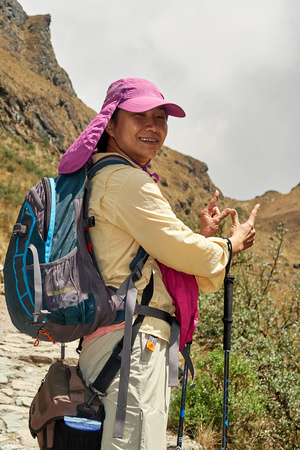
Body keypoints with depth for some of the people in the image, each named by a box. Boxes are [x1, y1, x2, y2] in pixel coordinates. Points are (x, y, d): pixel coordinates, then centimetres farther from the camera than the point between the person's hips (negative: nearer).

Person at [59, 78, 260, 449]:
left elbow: (161, 257, 27)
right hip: (132, 340, -11)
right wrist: (231, 245, 8)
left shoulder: (104, 177, 23)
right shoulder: (124, 179, -8)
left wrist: (202, 236, 20)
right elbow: (178, 251, -9)